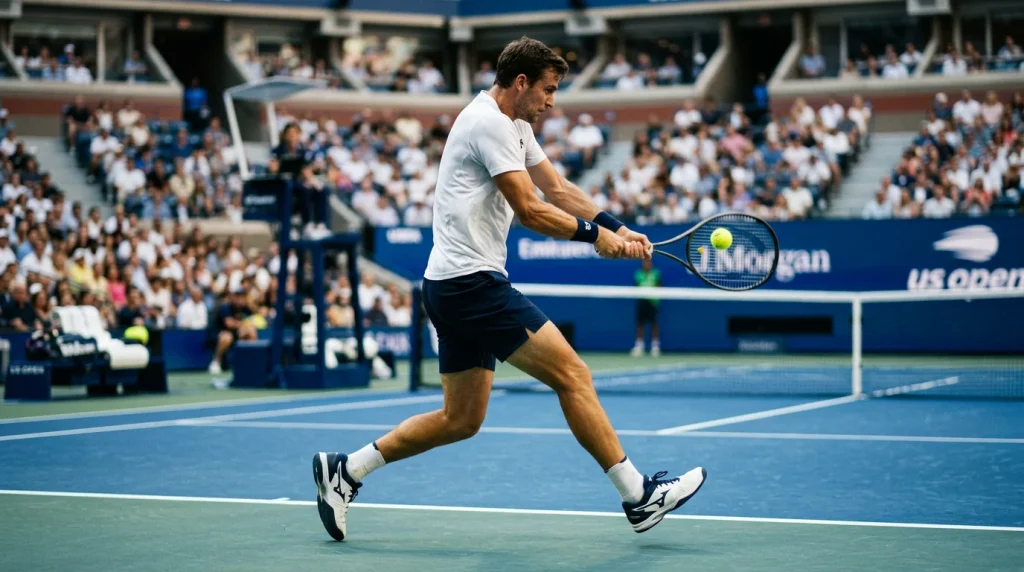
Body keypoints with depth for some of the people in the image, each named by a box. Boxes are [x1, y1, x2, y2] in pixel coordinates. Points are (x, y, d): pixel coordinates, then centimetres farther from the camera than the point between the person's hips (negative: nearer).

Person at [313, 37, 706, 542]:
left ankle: (344, 470, 16)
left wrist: (617, 228, 7)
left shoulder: (514, 126, 19)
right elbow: (529, 211, -18)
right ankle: (639, 497, -5)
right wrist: (595, 235, -9)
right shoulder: (490, 122, -13)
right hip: (473, 280, -11)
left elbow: (557, 190, 20)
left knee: (461, 419, 13)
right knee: (572, 374, -9)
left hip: (454, 287, 11)